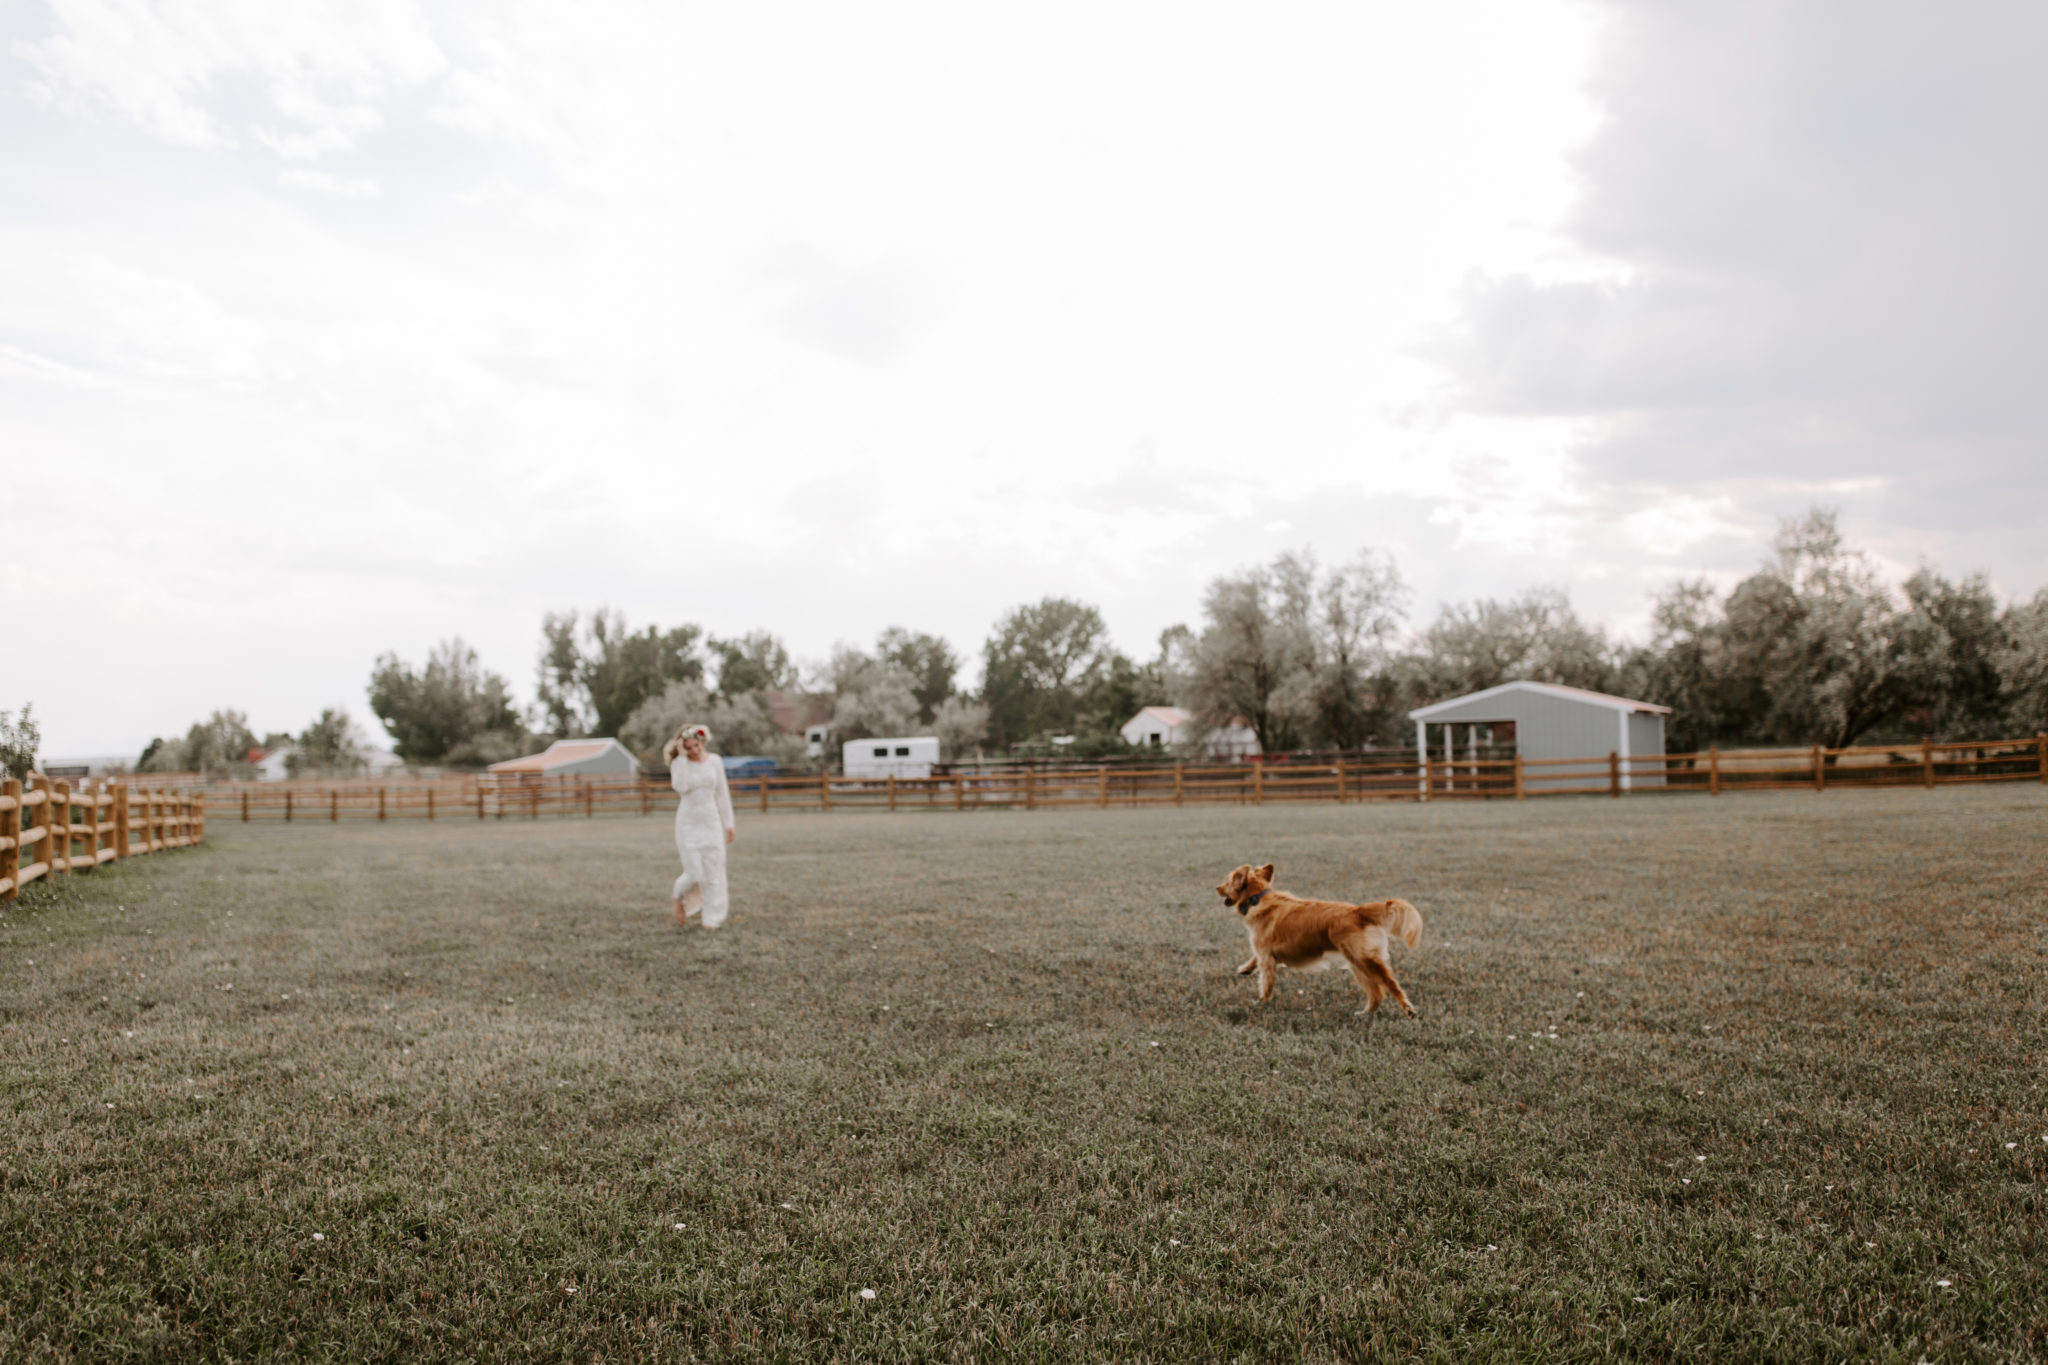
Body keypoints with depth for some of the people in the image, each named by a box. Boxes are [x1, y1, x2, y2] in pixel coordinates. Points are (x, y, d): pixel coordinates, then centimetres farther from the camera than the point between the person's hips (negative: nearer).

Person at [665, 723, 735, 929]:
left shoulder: (714, 761, 2)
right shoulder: (678, 763, -5)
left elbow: (722, 794, 7)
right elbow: (681, 787, -24)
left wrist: (728, 823, 6)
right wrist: (681, 757, -20)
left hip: (711, 821, 2)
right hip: (688, 823, -2)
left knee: (714, 872, -1)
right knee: (695, 875, -6)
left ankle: (713, 919, 9)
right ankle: (678, 894, 27)